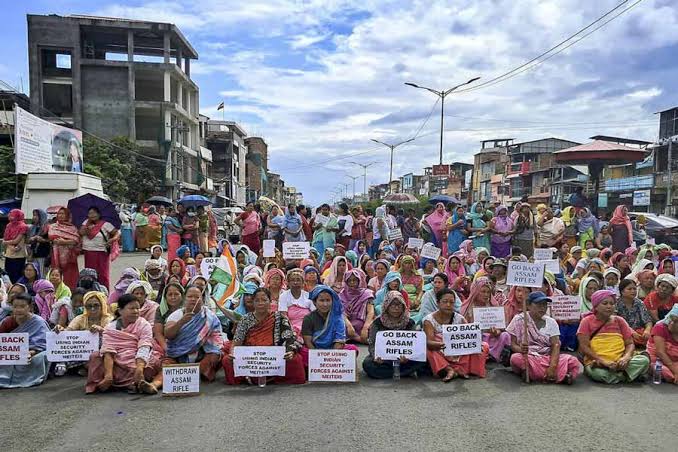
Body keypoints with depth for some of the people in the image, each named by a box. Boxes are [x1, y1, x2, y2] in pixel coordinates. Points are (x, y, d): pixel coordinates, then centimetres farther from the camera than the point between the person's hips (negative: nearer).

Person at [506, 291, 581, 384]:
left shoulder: (551, 322, 7)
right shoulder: (519, 319, 0)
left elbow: (555, 346, -5)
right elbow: (512, 344, -4)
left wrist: (552, 367, -22)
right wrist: (521, 349, -28)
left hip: (548, 358, 3)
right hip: (528, 358, -2)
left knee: (574, 361, -21)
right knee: (516, 358, -36)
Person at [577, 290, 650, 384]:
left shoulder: (619, 321, 16)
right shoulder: (587, 321, 4)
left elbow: (630, 344, 12)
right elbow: (584, 347, -4)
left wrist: (626, 357, -10)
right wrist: (603, 361, -16)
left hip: (619, 362, 3)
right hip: (596, 363, -3)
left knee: (644, 360, -23)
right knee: (599, 373, -38)